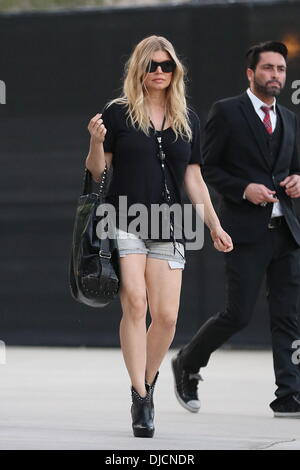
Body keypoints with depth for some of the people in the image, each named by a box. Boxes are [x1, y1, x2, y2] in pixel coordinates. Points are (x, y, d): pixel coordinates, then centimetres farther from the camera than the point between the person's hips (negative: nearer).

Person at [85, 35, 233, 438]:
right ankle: (140, 398, -12)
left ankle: (148, 383, 18)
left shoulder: (187, 120, 13)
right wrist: (97, 142, -15)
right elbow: (97, 172, 5)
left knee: (167, 316, -5)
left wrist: (215, 226, 12)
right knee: (135, 305, -16)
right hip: (124, 223, -3)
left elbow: (194, 180, 16)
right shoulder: (118, 113, 2)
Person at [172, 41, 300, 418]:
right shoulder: (226, 112, -2)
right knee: (238, 314, -5)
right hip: (246, 230, -6)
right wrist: (244, 189, -16)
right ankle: (187, 364, 19)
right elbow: (206, 167, -3)